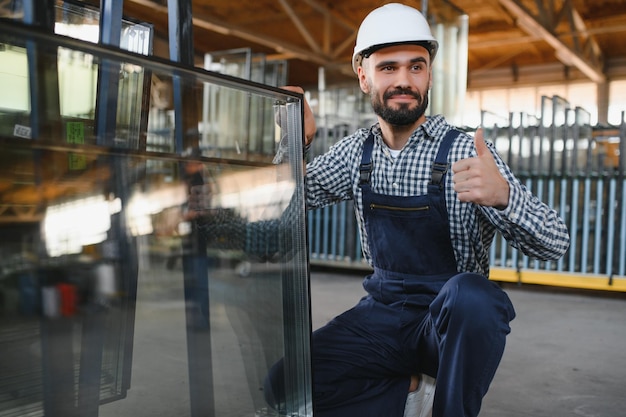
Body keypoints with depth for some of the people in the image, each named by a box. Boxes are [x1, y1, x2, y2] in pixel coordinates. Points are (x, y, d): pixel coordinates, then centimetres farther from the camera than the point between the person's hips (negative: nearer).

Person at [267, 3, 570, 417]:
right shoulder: (357, 150, 1)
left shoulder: (464, 150, -12)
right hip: (383, 312, 3)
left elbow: (554, 243, -15)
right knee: (285, 384, -17)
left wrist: (502, 194, -37)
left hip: (453, 318, -3)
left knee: (471, 295, -37)